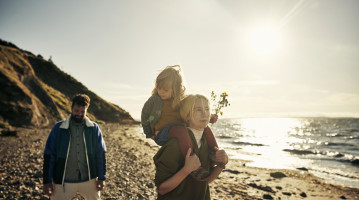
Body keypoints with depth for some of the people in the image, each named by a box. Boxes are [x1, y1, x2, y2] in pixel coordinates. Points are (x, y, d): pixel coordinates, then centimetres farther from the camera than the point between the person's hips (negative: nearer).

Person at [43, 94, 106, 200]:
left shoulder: (94, 128, 0)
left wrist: (101, 178, 0)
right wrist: (47, 181, -1)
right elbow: (49, 155, 1)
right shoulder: (58, 128, -1)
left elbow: (101, 154, 3)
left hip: (89, 180, 1)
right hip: (63, 182, -1)